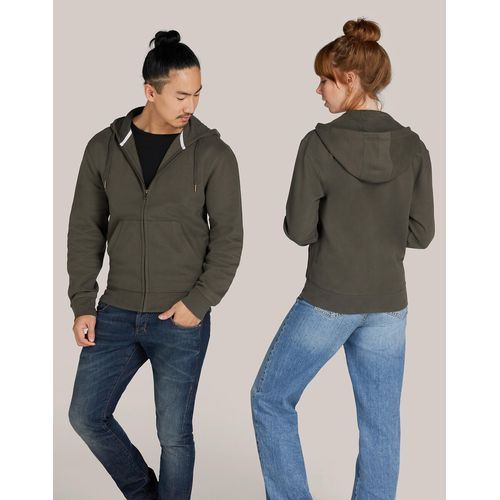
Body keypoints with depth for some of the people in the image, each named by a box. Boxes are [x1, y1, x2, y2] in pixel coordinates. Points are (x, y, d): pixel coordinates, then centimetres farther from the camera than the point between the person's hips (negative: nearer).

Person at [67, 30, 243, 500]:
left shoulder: (213, 154, -8)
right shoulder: (104, 147, 0)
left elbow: (228, 236, -5)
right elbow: (85, 230, 5)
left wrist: (200, 302, -13)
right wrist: (82, 304, 0)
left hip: (181, 322, -3)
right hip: (117, 314, 4)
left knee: (173, 435, 5)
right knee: (86, 416, 10)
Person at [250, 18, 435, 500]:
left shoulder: (319, 143, -13)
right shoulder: (412, 147, -2)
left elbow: (299, 230, -9)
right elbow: (421, 233, 2)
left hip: (327, 302, -4)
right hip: (387, 306, 4)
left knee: (270, 398, 16)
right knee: (380, 425, 13)